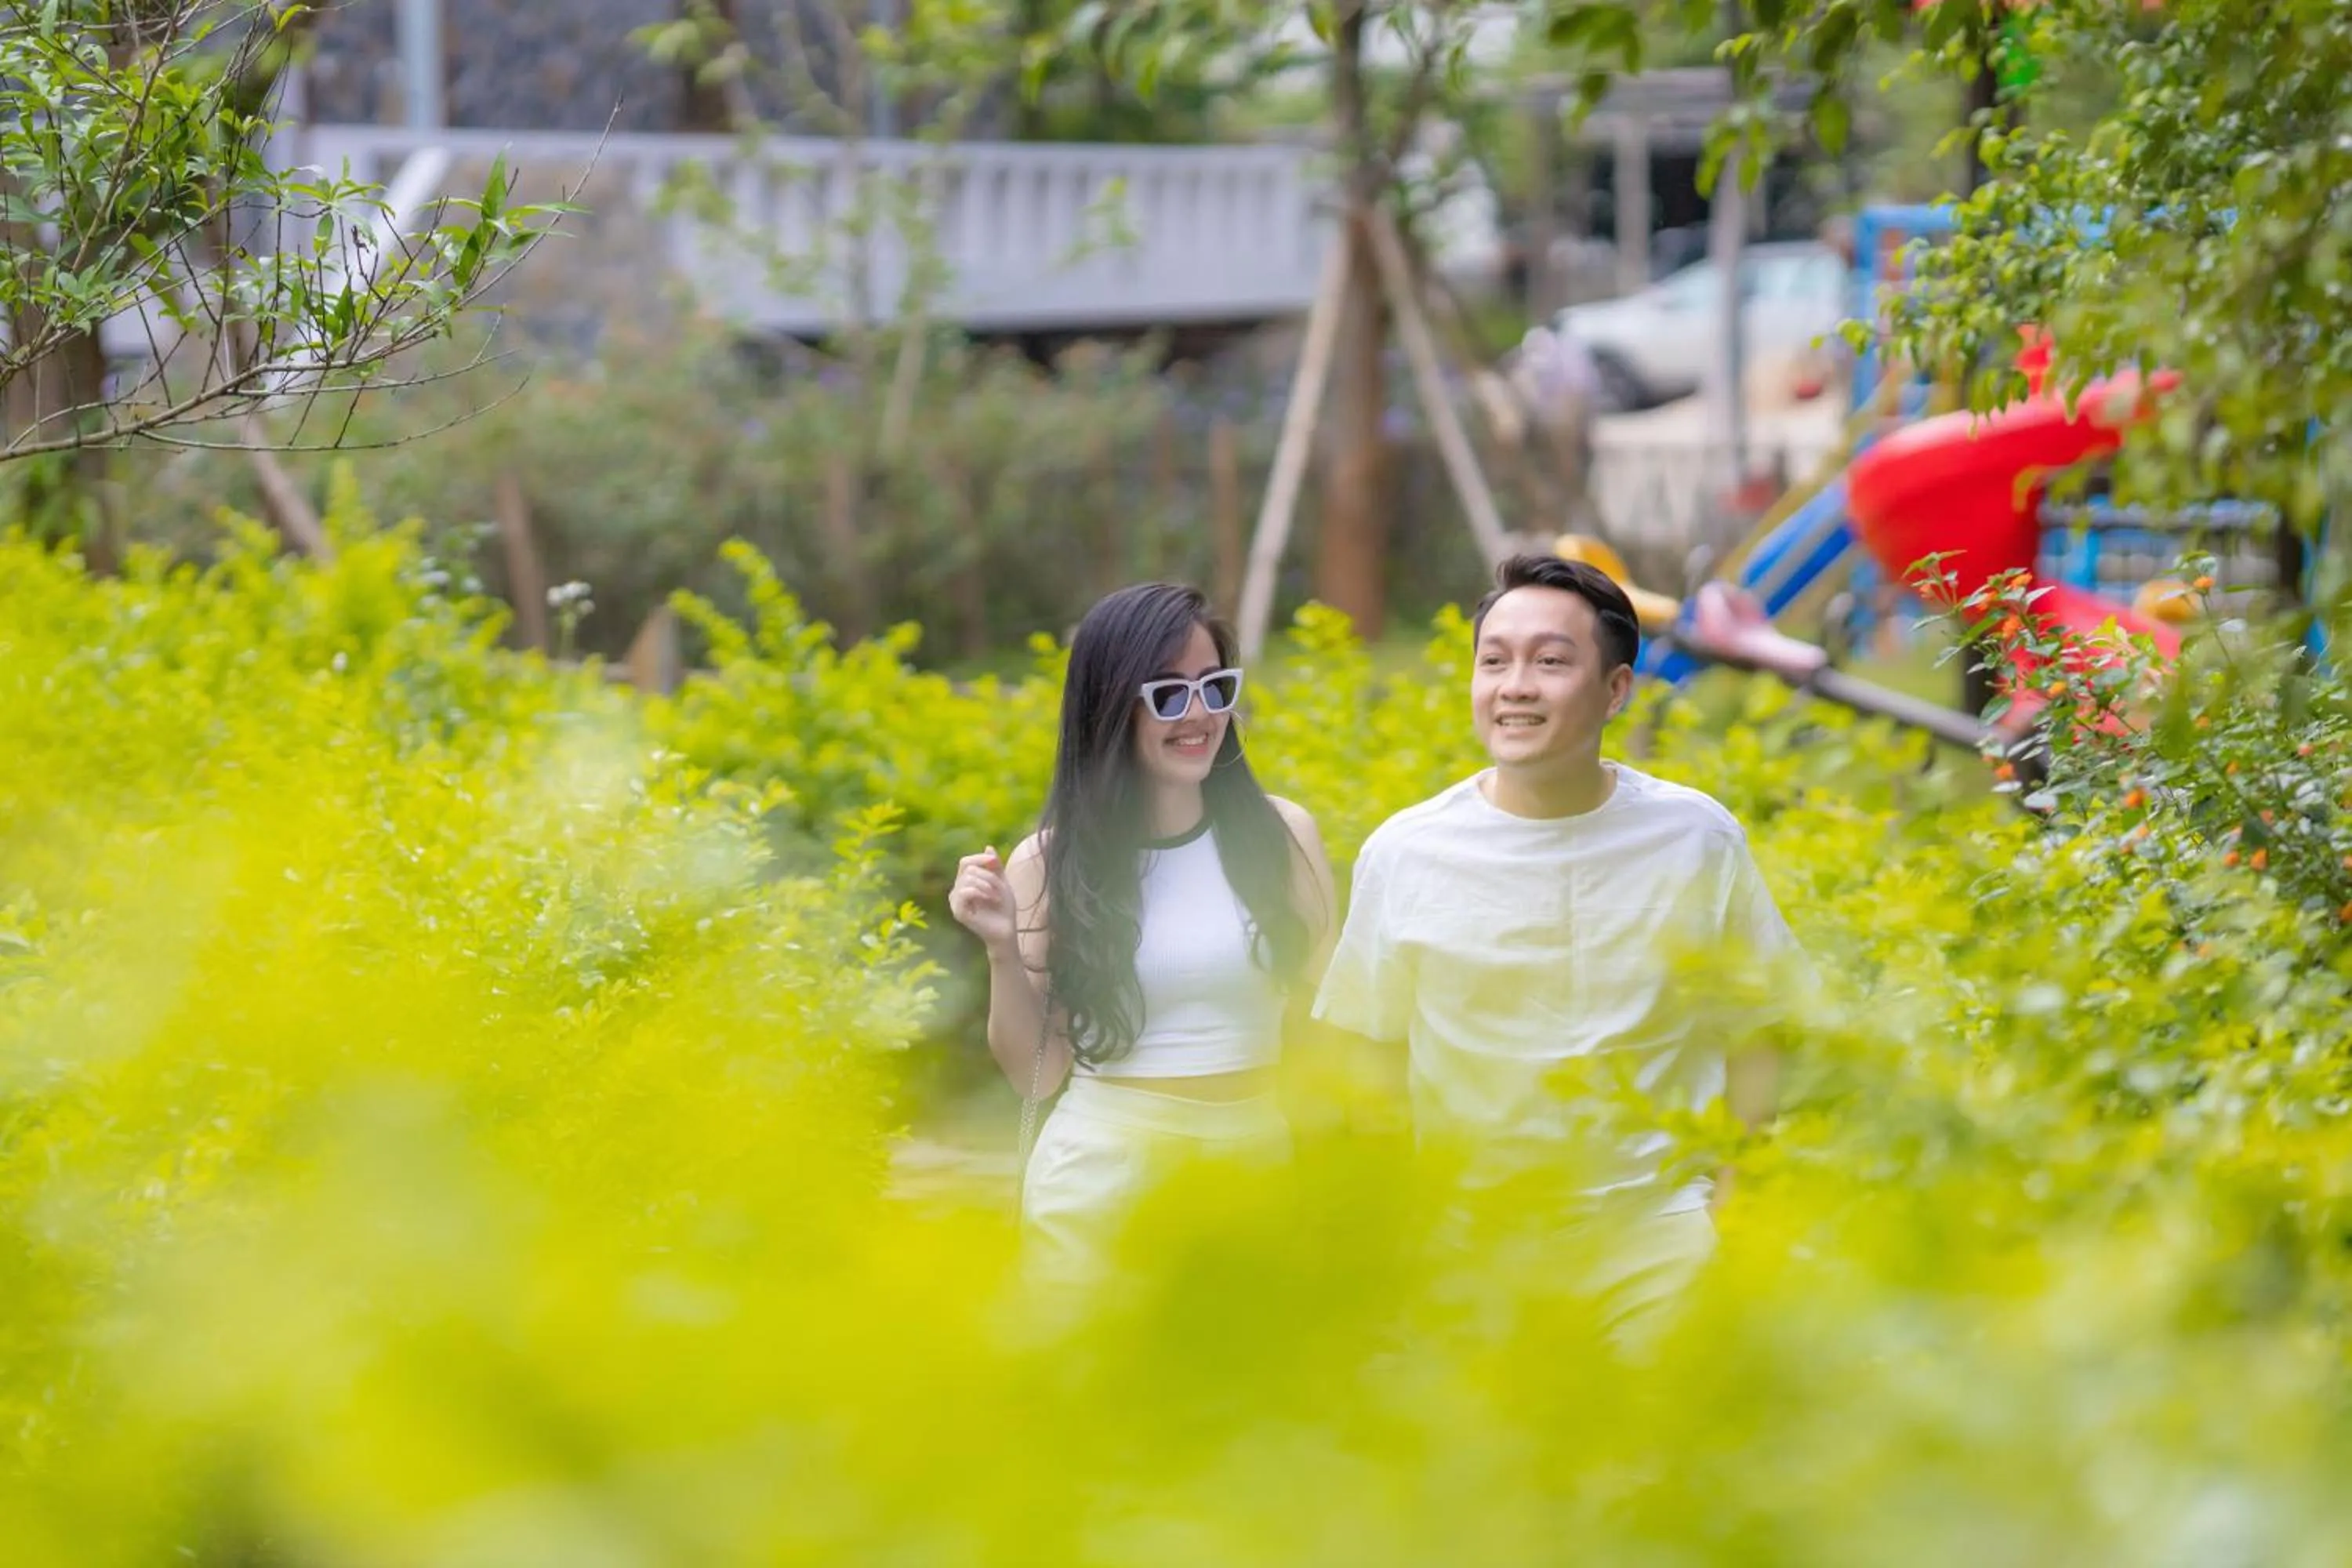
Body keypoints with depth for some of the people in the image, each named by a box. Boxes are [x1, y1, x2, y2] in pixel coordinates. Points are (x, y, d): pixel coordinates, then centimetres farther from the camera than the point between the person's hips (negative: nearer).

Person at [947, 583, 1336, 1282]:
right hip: (1100, 1170, -1)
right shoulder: (1050, 863, -3)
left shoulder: (1282, 835, 0)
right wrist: (1003, 949, -14)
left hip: (1256, 1159, 1)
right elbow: (1037, 1074, 0)